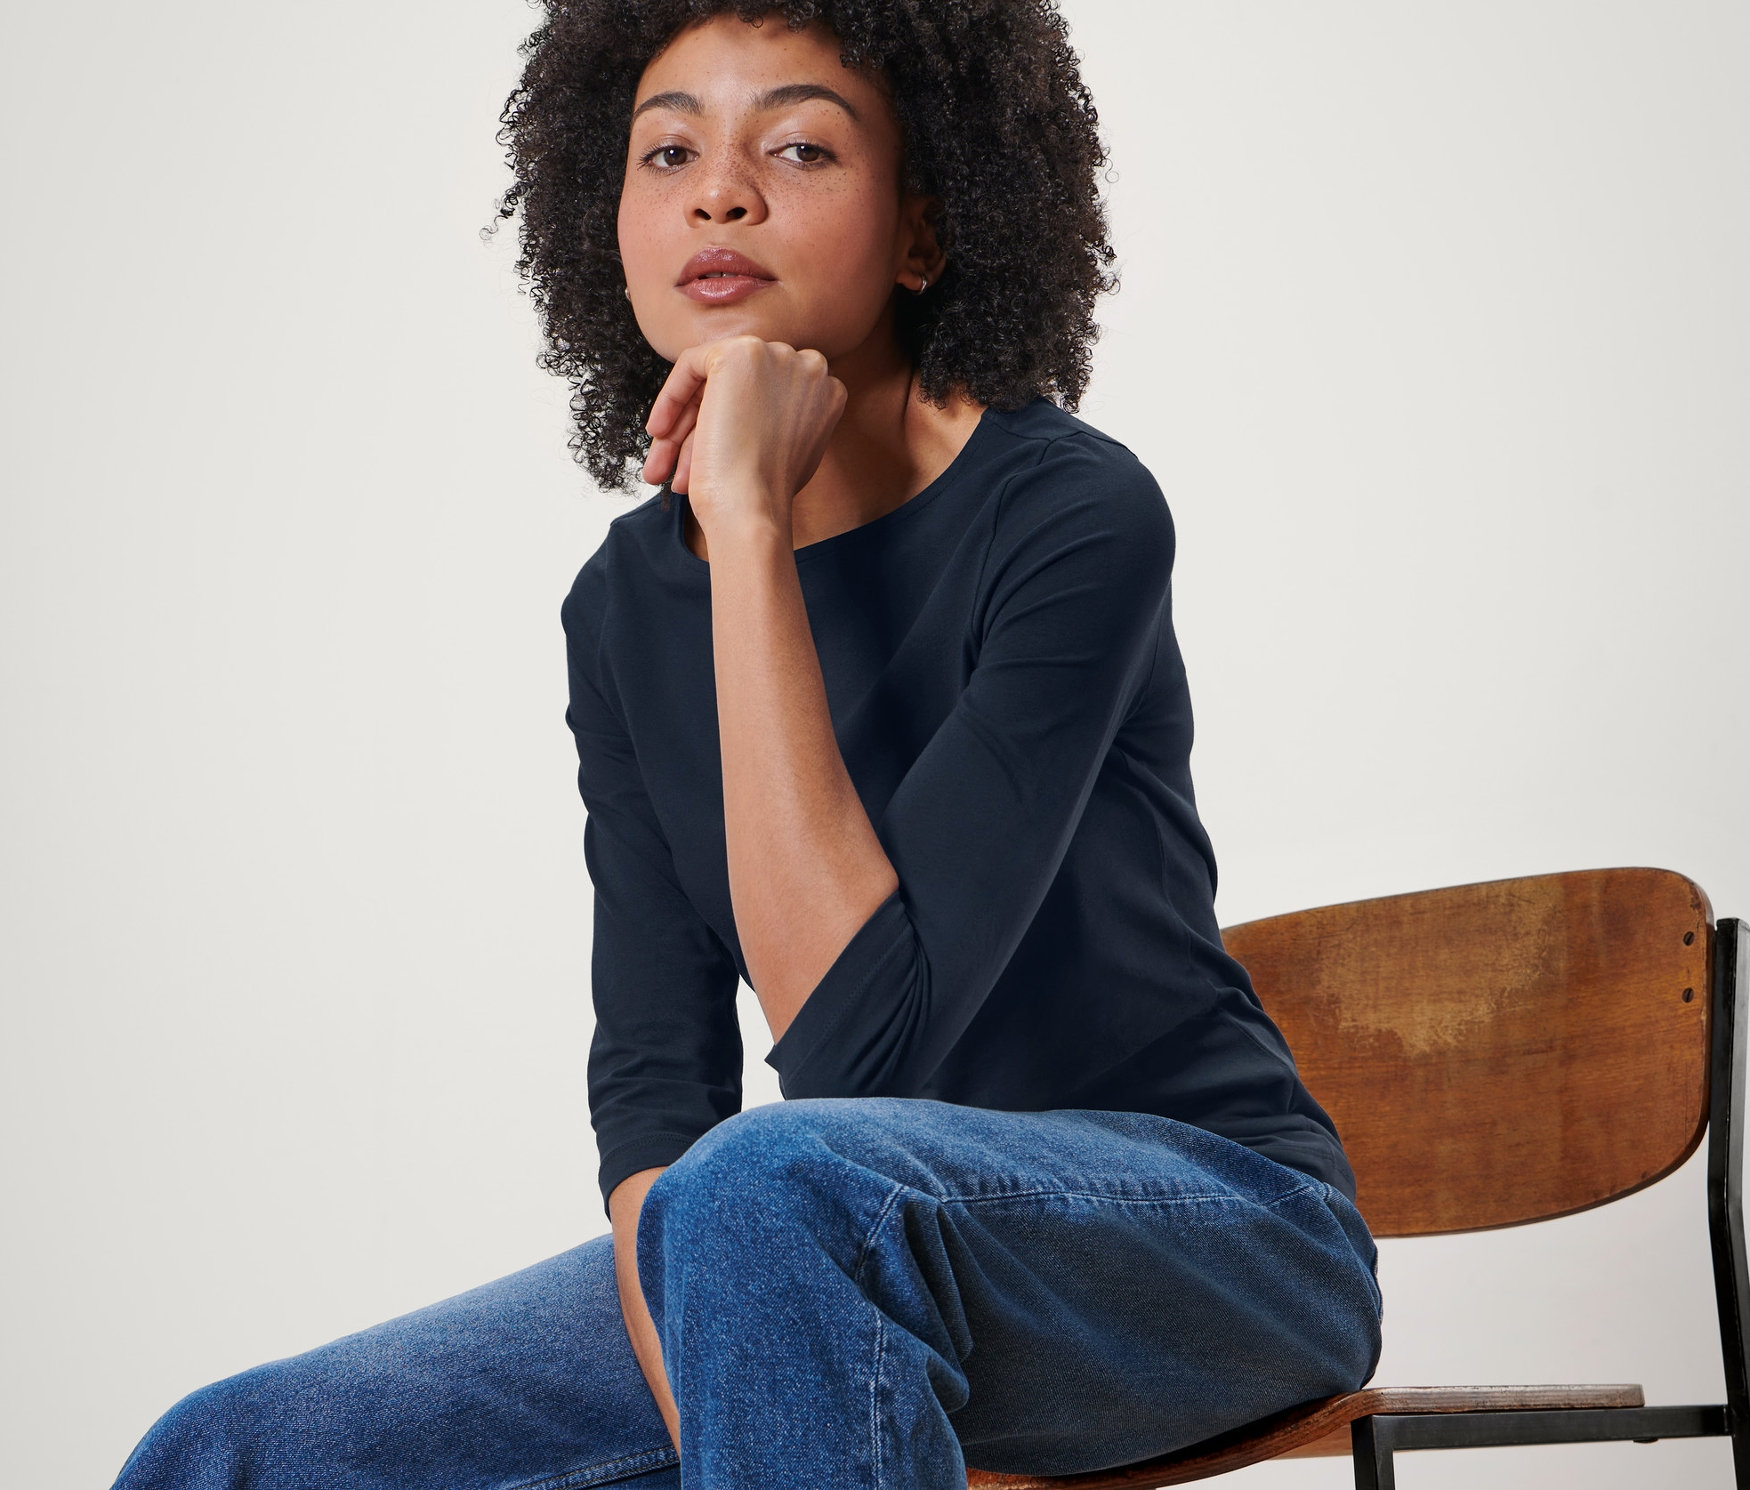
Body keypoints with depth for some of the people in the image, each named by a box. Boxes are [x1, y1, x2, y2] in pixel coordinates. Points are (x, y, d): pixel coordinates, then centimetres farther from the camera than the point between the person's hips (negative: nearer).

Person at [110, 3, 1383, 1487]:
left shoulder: (1074, 514, -17)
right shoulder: (627, 602, 3)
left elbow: (858, 1041, -27)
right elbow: (655, 1083, 0)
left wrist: (751, 527, -27)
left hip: (1217, 1221, -5)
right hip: (872, 1276, 5)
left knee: (777, 1184, -37)